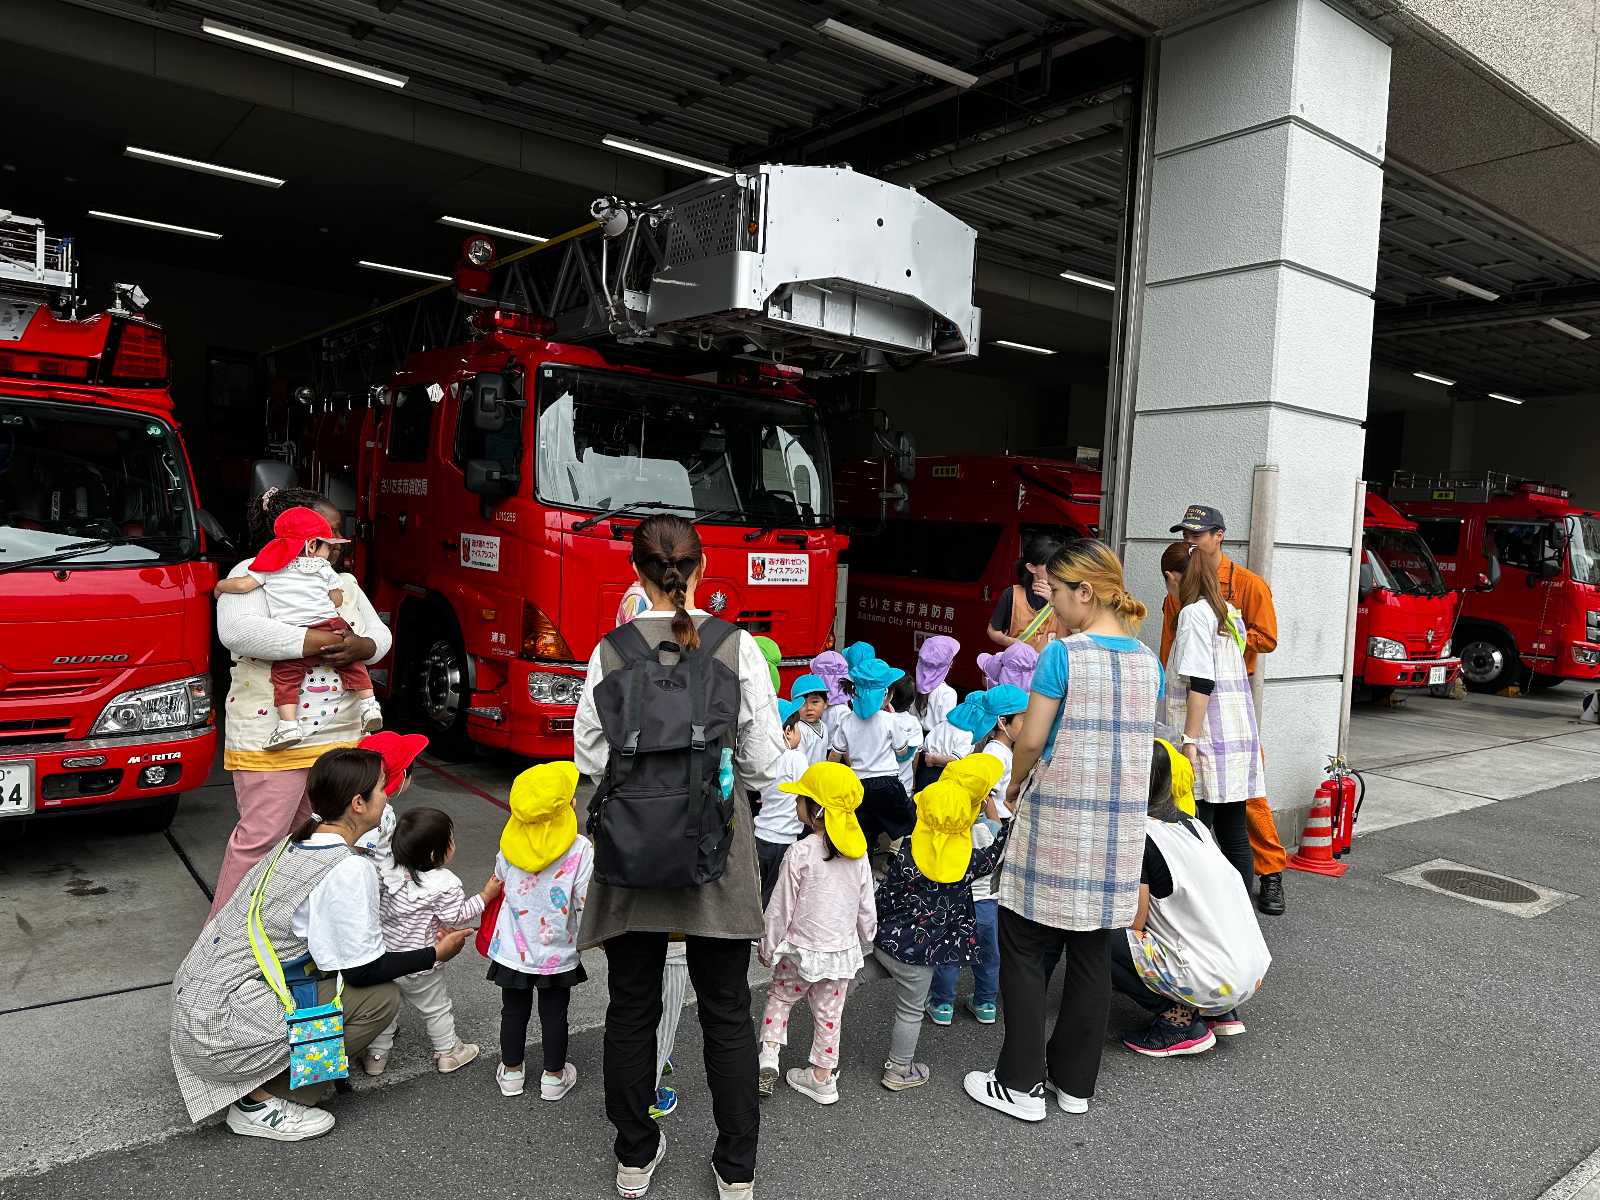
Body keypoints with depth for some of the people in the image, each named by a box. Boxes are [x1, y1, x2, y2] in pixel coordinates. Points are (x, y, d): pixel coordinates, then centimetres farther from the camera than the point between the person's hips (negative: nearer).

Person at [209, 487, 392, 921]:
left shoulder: (343, 583, 15)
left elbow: (380, 636, 11)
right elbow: (237, 631, -25)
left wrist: (360, 647, -14)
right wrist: (314, 642, -28)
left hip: (340, 736, 7)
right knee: (260, 837, -3)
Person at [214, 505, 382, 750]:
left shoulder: (271, 566, 11)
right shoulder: (322, 567, 13)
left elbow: (242, 585, 7)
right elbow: (337, 600, 15)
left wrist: (220, 586, 26)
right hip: (331, 627, 1)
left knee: (285, 676, 3)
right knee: (352, 664, 15)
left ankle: (288, 725, -7)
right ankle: (368, 705, 8)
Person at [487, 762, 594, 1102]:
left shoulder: (510, 844, -8)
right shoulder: (580, 849, -20)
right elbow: (585, 904, -16)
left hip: (513, 950, 3)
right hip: (558, 953, -2)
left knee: (514, 1010, 19)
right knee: (554, 1014, 14)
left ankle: (511, 1073, 34)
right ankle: (553, 1077, 27)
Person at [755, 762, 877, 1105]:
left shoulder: (801, 853, -21)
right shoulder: (858, 854, -6)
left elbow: (781, 908, -14)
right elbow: (866, 907, 4)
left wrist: (768, 947, 0)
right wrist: (866, 937, 22)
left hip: (803, 951, -4)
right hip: (844, 949, 4)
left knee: (779, 996, 20)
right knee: (829, 1014, 17)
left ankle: (768, 1056, 8)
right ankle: (823, 1077, 28)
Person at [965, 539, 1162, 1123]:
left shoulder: (1063, 654, -14)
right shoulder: (1147, 660, 6)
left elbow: (1031, 740, -12)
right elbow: (1134, 740, 11)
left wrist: (1014, 789, 7)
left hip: (1056, 819, -6)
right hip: (1120, 821, 6)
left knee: (1025, 951, 7)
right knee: (1091, 954, 14)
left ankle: (1021, 1084, 14)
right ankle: (1074, 1081, 26)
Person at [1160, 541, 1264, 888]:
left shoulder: (1193, 613, -9)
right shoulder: (1229, 611, 15)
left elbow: (1201, 683, -17)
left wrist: (1190, 740, -17)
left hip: (1210, 742, -8)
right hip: (1239, 739, 8)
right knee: (1234, 835, 12)